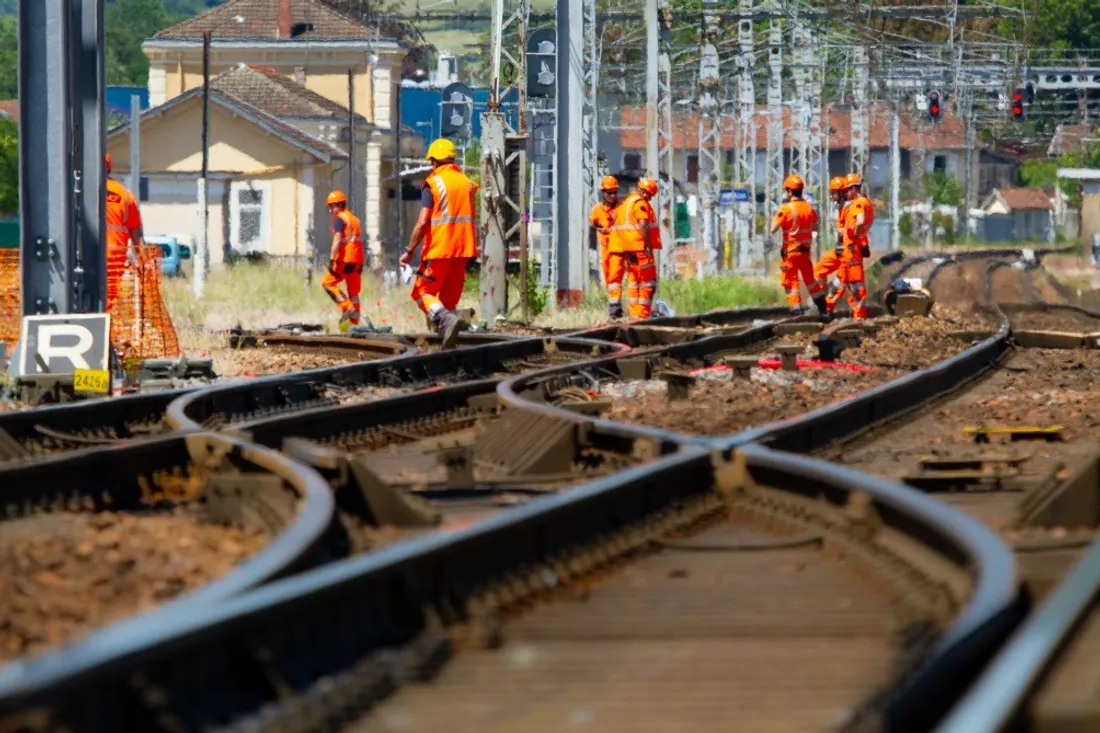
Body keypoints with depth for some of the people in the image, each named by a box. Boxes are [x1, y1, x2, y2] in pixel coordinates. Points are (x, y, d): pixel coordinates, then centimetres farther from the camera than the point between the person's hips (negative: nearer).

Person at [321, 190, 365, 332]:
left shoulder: (339, 219, -6)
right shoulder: (354, 219, 20)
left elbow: (337, 240, -17)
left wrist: (331, 259, -19)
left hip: (345, 259, -8)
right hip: (358, 259, 8)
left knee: (327, 283, 2)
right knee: (354, 292, 10)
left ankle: (347, 308, -10)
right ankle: (354, 323, 9)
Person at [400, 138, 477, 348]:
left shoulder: (433, 183, -7)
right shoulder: (467, 183, 11)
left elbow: (422, 222, -13)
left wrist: (410, 251, -7)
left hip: (439, 248, -6)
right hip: (463, 249, 6)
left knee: (422, 291, 2)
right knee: (449, 296, 13)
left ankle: (447, 319, -24)